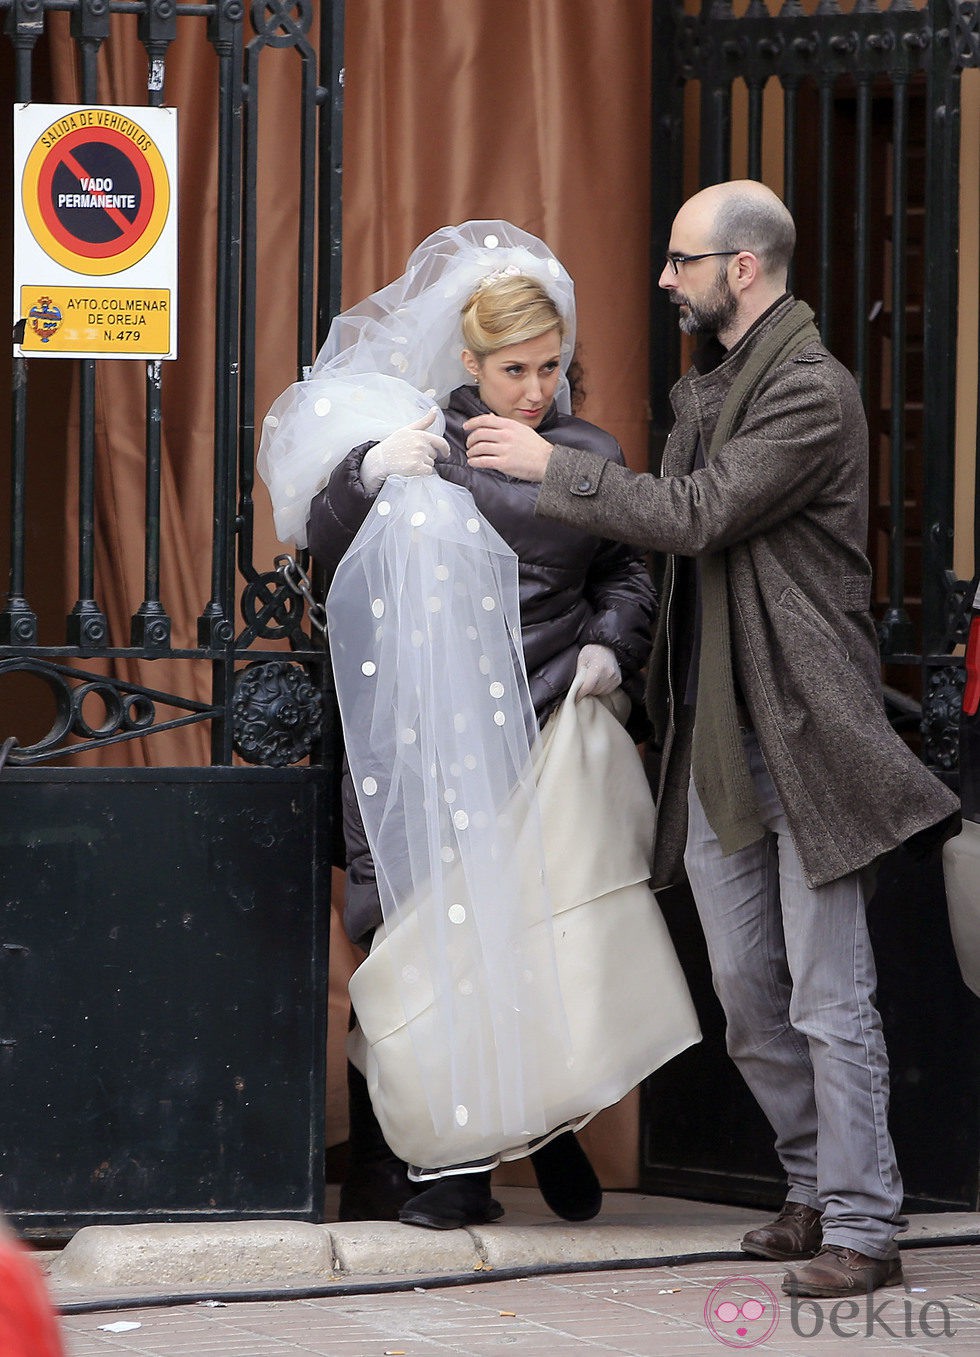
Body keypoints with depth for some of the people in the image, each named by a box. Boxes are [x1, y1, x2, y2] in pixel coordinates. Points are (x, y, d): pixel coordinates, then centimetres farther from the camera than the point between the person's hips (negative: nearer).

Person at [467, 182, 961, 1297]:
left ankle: (862, 1229, -4)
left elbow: (693, 514, -20)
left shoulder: (810, 393, -14)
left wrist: (550, 465, -12)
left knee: (827, 996, -7)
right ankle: (816, 1190, 23)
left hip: (801, 733, -9)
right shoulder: (706, 384, 15)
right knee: (745, 990, 11)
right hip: (714, 733, 9)